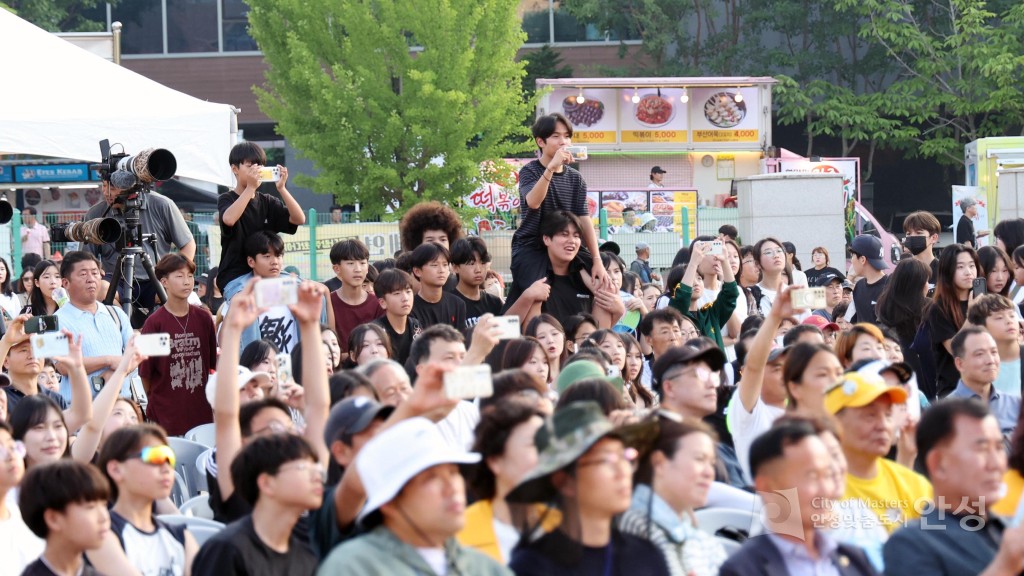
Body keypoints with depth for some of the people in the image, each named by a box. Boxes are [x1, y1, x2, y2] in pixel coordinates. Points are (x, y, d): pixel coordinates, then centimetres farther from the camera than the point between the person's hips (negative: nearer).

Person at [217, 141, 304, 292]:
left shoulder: (267, 202, 13)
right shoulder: (226, 199, 1)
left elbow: (299, 219, -1)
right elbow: (229, 219, -25)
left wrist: (281, 188, -12)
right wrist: (251, 187, -24)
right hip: (233, 276, -5)